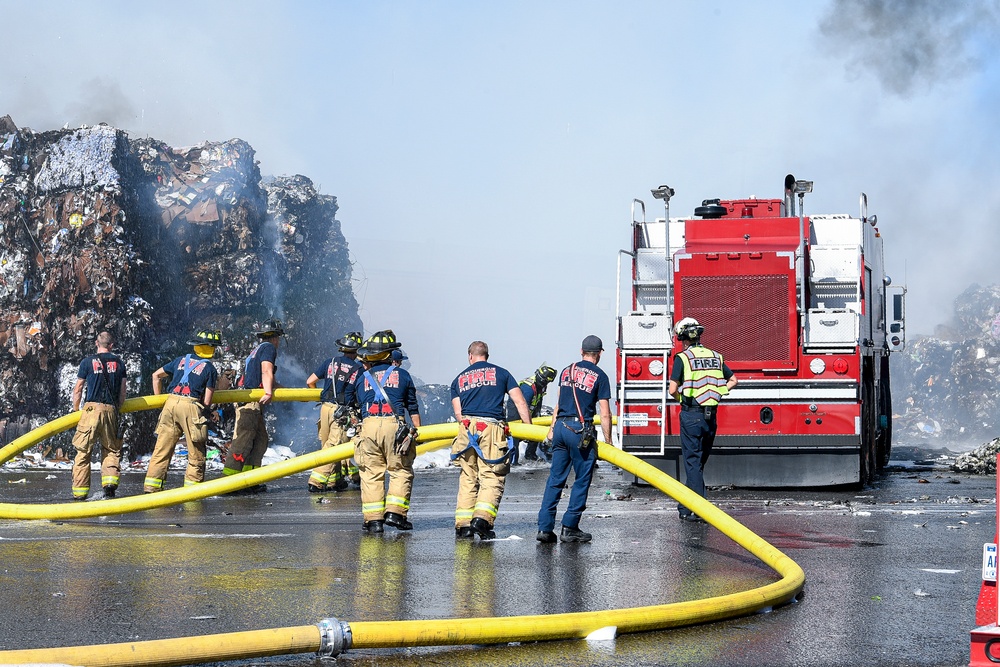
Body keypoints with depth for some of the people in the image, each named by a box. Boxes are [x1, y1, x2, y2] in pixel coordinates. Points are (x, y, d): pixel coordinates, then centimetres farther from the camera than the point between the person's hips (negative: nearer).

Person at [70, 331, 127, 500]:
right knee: (112, 449, 14)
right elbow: (122, 393, 11)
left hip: (92, 408, -2)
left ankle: (80, 492, 2)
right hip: (111, 410, 2)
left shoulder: (87, 362, 4)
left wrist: (75, 409, 22)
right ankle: (110, 482, -6)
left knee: (83, 451, 3)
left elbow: (78, 390, 7)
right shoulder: (119, 363, 11)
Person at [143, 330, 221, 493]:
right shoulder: (210, 369, 6)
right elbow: (207, 401, 0)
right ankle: (192, 487, 5)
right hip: (191, 406, -4)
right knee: (196, 452, 6)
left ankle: (151, 485, 2)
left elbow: (156, 375, 26)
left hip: (171, 402, 4)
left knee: (162, 447, 6)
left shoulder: (181, 360, 19)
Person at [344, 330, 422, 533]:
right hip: (395, 425, -1)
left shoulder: (359, 375, 16)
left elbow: (347, 403, 24)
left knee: (371, 473, 5)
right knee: (401, 471, 6)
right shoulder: (402, 375, 14)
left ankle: (373, 518, 0)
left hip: (369, 426, 1)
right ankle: (395, 512, -4)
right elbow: (413, 407, 14)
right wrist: (417, 431, 17)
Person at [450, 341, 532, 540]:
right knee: (492, 478, -2)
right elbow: (520, 403, 7)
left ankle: (463, 524, 3)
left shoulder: (459, 379, 19)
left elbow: (458, 413, 9)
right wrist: (529, 427, 10)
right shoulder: (500, 373, 14)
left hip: (467, 428, 3)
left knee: (468, 478, 9)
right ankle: (482, 518, -20)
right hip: (492, 427, -3)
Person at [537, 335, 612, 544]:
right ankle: (569, 528, 4)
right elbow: (605, 414, -4)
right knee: (582, 480, 5)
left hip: (560, 427, 5)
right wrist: (608, 442, 2)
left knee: (555, 478, 9)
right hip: (580, 430, -5)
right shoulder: (599, 376, -1)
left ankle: (544, 527, 5)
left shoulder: (566, 371, 13)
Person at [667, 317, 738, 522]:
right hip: (711, 416, 5)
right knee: (699, 461, 15)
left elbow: (672, 389, -13)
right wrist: (715, 395, 15)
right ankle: (686, 506, 24)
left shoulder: (682, 358, -7)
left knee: (693, 462, -1)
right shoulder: (715, 357, 10)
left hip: (691, 415, -5)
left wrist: (681, 398, 7)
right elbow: (733, 380, 17)